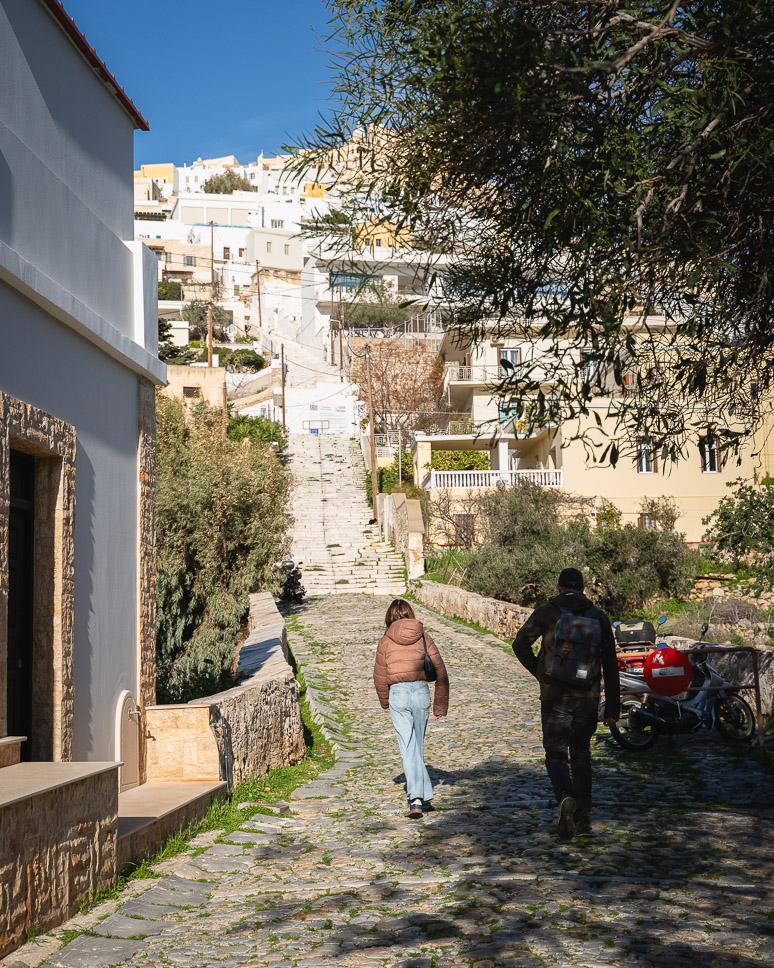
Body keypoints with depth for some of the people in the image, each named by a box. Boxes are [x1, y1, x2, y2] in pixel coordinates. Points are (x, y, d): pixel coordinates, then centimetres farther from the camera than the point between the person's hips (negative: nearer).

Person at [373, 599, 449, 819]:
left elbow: (380, 677, 7)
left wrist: (385, 701, 26)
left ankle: (416, 798, -14)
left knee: (408, 747, -2)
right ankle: (419, 794, 26)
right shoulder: (423, 637, 4)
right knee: (417, 744, 17)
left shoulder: (385, 641, 1)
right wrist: (441, 704, 14)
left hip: (398, 693, -2)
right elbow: (440, 671, 5)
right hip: (421, 691, 2)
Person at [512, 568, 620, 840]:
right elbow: (610, 665, 5)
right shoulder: (598, 616, 6)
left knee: (556, 753, 4)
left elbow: (520, 644, -8)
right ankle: (583, 817, 17)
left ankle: (565, 798, -23)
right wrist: (613, 707, 8)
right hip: (588, 697, 3)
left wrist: (539, 672, 7)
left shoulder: (546, 612, -1)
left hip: (555, 696, -2)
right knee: (581, 754, 16)